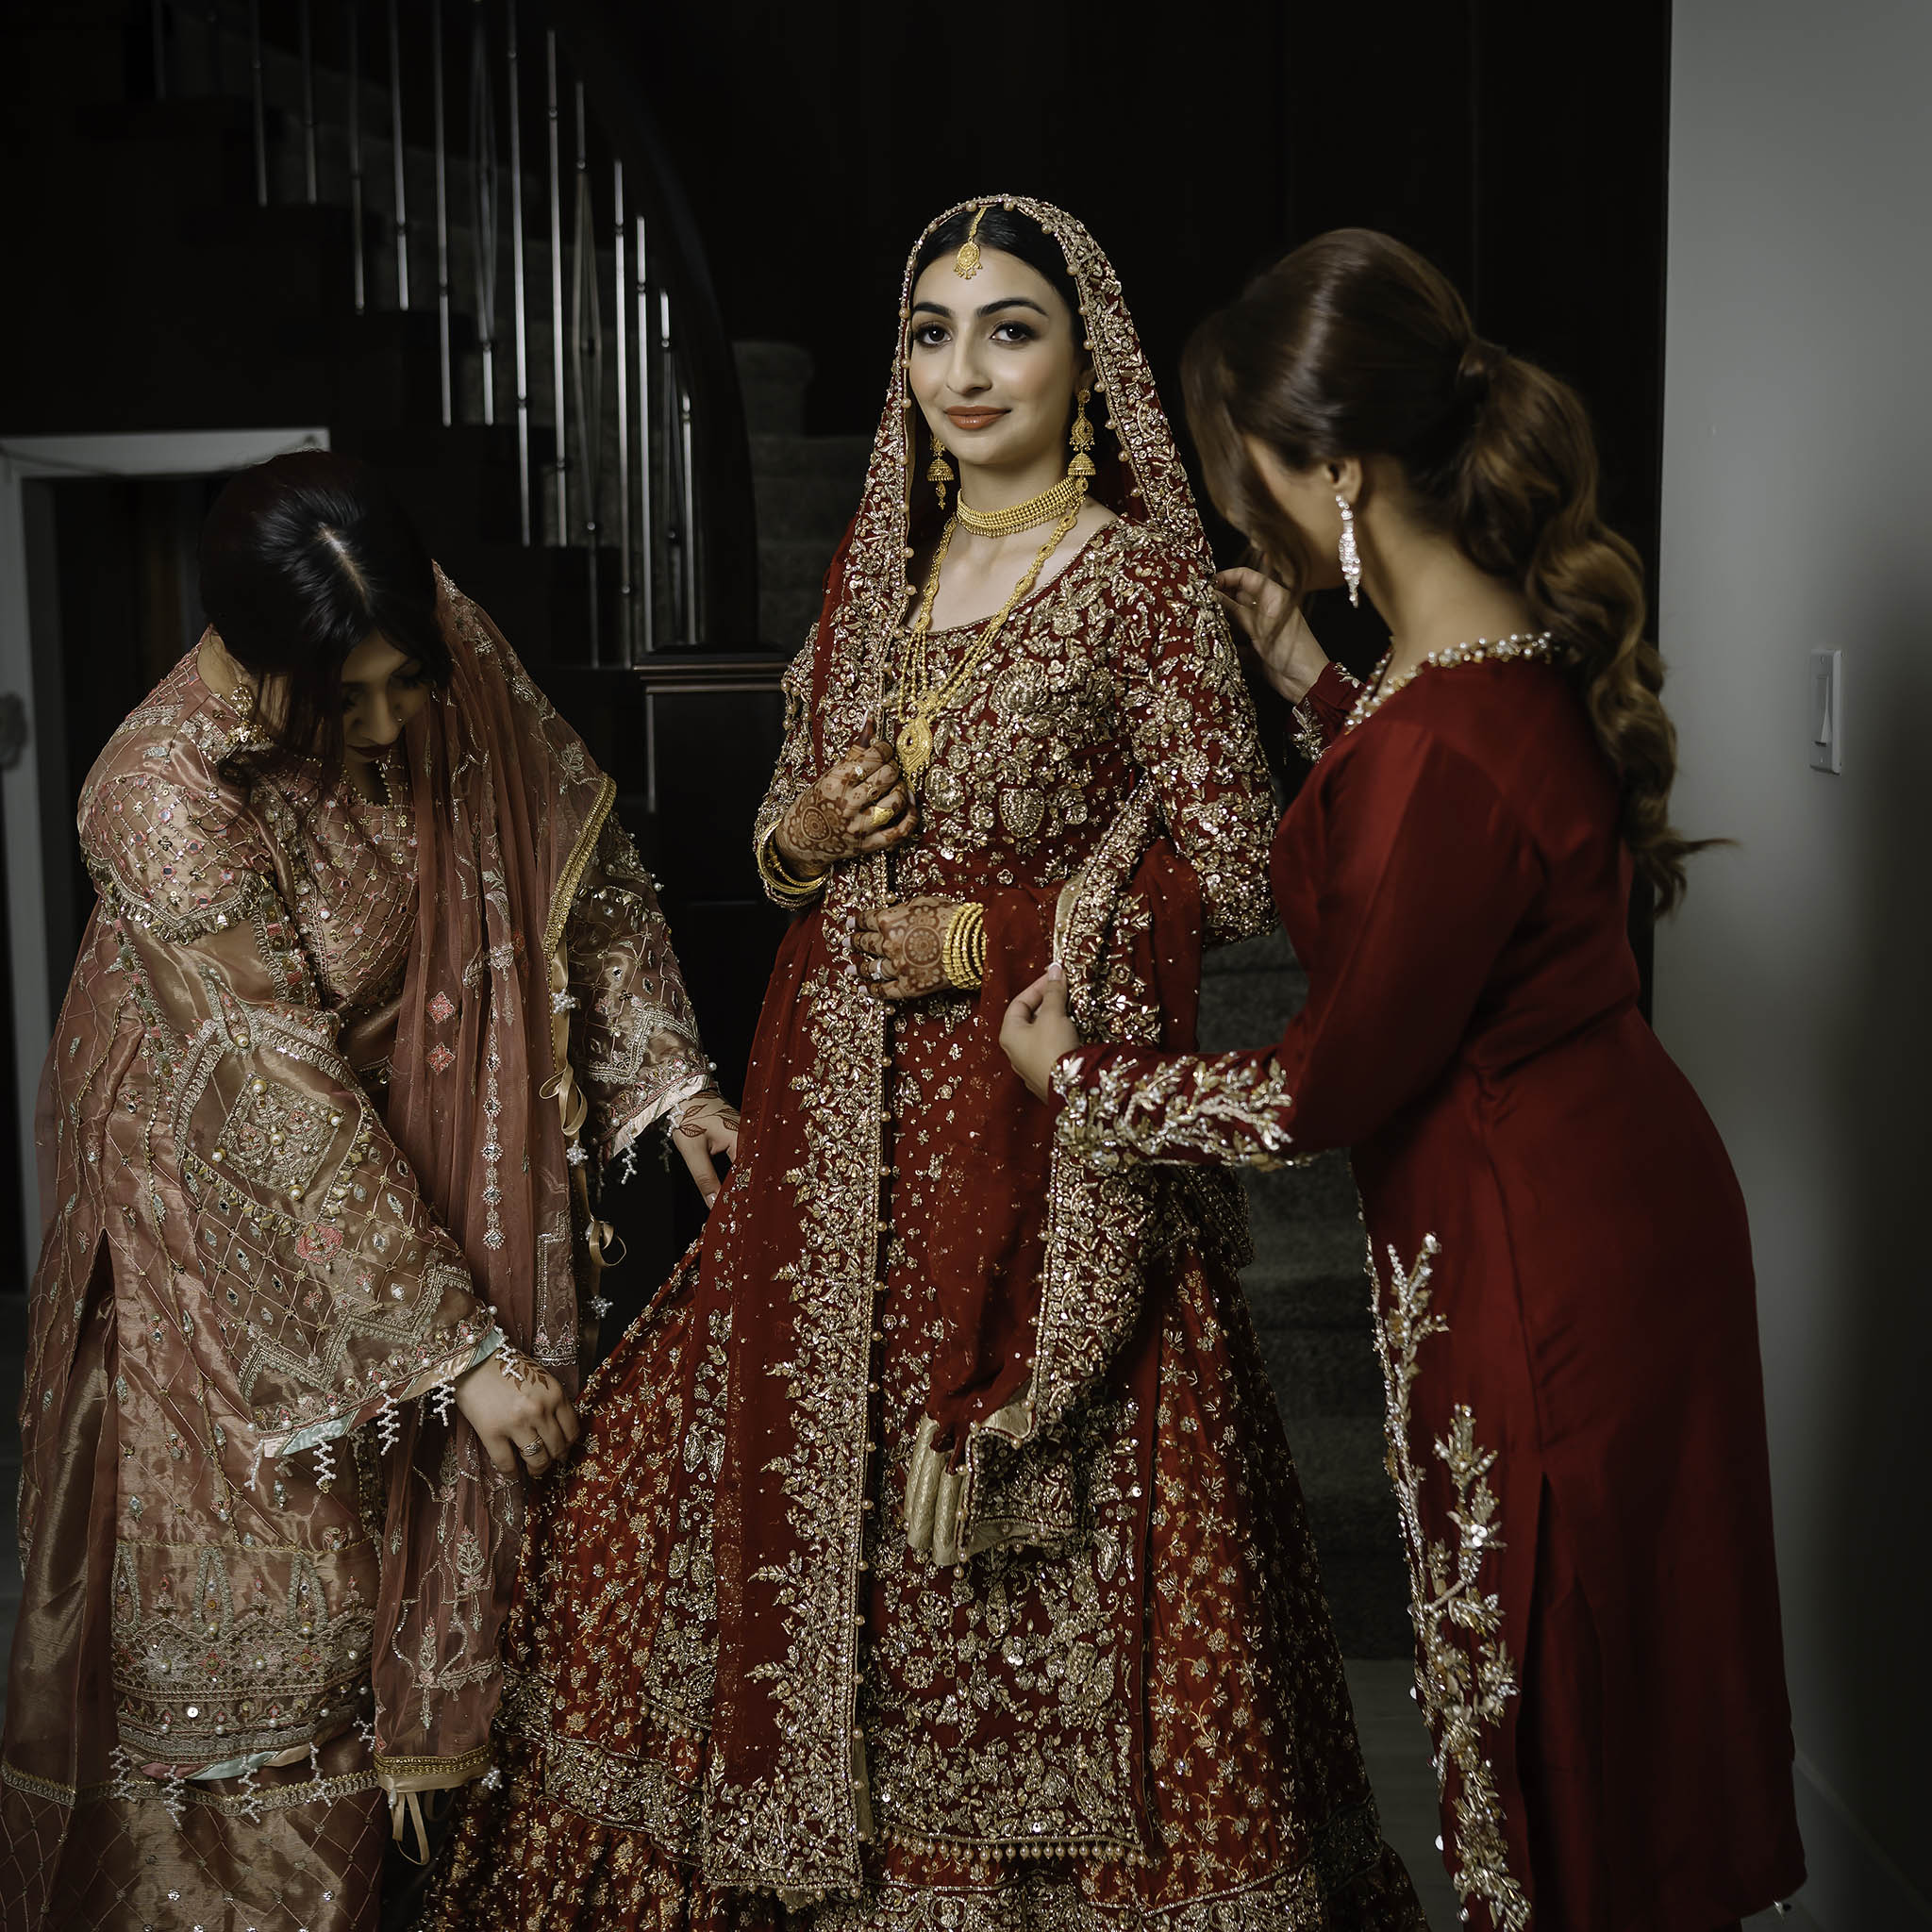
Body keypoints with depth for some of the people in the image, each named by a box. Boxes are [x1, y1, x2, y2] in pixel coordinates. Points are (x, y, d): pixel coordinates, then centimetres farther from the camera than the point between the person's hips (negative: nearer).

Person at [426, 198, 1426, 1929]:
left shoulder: (1139, 574, -7)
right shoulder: (877, 562, 12)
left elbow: (1230, 869, -9)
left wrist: (991, 938, -13)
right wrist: (800, 841, -2)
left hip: (1044, 1104, -6)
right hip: (850, 1104, 6)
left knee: (1047, 1533, 0)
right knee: (815, 1460, 12)